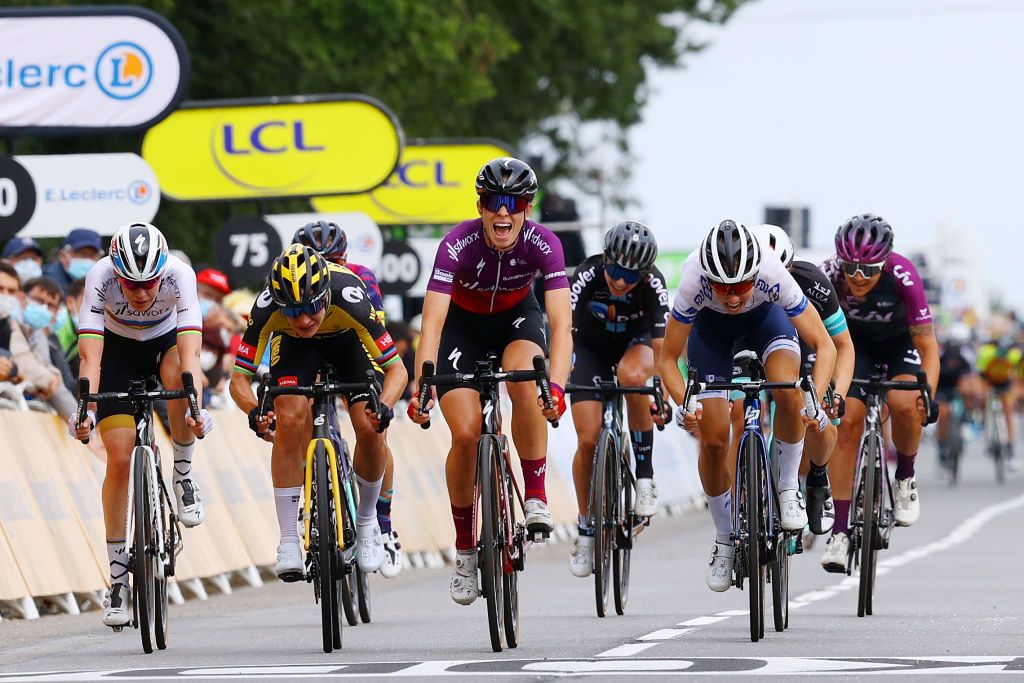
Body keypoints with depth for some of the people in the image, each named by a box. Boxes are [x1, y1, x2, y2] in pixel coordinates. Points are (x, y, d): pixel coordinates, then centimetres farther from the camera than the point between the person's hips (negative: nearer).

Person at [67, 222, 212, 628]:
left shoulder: (179, 275, -34)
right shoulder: (100, 278, -33)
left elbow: (190, 350, -43)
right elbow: (90, 355, -38)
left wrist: (195, 408, -57)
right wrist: (86, 409, -53)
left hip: (166, 340, 0)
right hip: (117, 347, 0)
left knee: (178, 374, -37)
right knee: (119, 458, -11)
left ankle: (184, 475, -12)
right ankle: (118, 576, -1)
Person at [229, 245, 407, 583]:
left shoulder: (349, 298, -40)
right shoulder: (268, 306, -37)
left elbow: (397, 368, -34)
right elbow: (240, 378, -30)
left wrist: (384, 406, -53)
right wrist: (254, 412, -51)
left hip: (349, 338, 0)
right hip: (294, 344, 0)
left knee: (370, 429, -19)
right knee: (290, 419, -24)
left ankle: (366, 520, 9)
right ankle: (288, 540, -15)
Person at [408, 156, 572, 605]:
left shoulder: (543, 244, -29)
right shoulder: (458, 245, -32)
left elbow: (561, 325, -35)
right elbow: (432, 324, -38)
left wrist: (556, 386, -52)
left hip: (517, 318, 1)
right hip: (463, 324, 0)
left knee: (524, 379, -34)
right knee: (466, 435, -15)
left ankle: (535, 497, -19)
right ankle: (465, 549, 3)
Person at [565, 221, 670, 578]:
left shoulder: (653, 285, -29)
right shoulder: (586, 277, -31)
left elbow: (660, 347, -28)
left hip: (634, 343, -1)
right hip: (591, 348, 1)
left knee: (632, 375, -38)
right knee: (588, 441, -10)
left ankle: (645, 474, -22)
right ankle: (585, 528, 9)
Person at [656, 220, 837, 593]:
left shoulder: (773, 275, -40)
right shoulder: (694, 282, -38)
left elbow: (824, 345, -32)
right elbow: (667, 358, -26)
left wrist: (815, 400, -47)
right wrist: (683, 404, -43)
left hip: (766, 315, -1)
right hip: (711, 324, 1)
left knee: (789, 394, -31)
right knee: (713, 440, -7)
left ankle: (789, 488, -7)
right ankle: (725, 540, 15)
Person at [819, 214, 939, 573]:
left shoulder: (903, 276, -35)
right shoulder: (829, 275, -32)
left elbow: (928, 348, -30)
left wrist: (928, 395, -45)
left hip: (902, 340, -1)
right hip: (856, 341, 1)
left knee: (904, 405, -30)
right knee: (848, 421, -16)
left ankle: (905, 477, 0)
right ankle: (840, 532, -9)